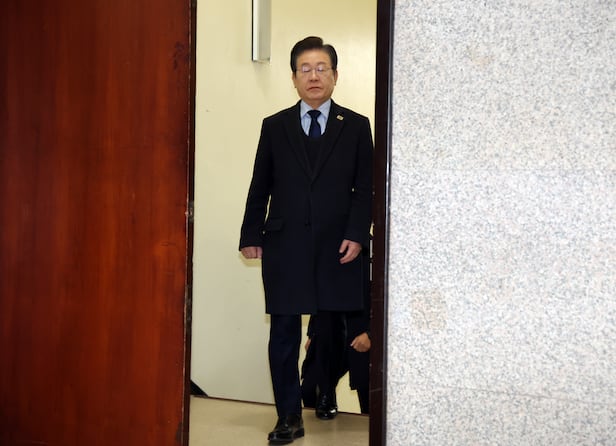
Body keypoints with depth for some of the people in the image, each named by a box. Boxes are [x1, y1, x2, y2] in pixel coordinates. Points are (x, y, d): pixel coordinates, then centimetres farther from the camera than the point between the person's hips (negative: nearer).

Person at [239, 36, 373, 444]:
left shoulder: (356, 127, 7)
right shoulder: (274, 127, 10)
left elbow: (365, 188, 3)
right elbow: (260, 186, 10)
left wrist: (356, 235, -8)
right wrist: (251, 235, 4)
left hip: (339, 246, -1)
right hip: (284, 246, 1)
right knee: (284, 334, 2)